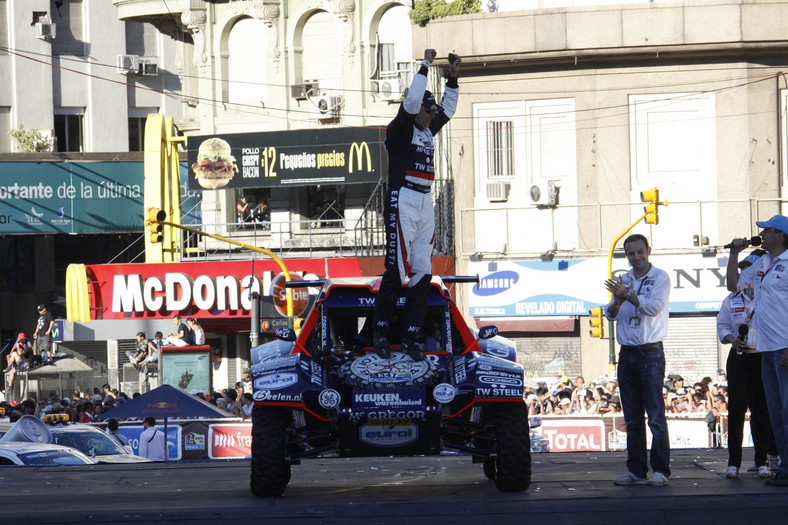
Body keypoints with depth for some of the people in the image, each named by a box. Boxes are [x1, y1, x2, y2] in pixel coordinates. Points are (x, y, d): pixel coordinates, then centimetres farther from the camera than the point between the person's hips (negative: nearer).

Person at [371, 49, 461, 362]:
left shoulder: (427, 131, 19)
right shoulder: (399, 130, -2)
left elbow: (448, 109, 30)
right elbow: (412, 101, -15)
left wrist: (453, 78, 18)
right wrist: (425, 66, -10)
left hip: (425, 205, 8)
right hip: (402, 201, -8)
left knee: (422, 271, 2)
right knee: (397, 269, -11)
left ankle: (411, 337, 3)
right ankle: (381, 332, -3)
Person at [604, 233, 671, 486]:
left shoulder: (660, 277, 0)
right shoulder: (623, 281, 15)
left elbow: (655, 306, -15)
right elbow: (611, 314, 7)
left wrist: (627, 295, -22)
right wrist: (617, 301, -14)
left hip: (650, 353, -6)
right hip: (627, 354, 6)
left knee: (656, 416, -8)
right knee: (632, 418, 7)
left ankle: (660, 470, -7)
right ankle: (636, 470, 10)